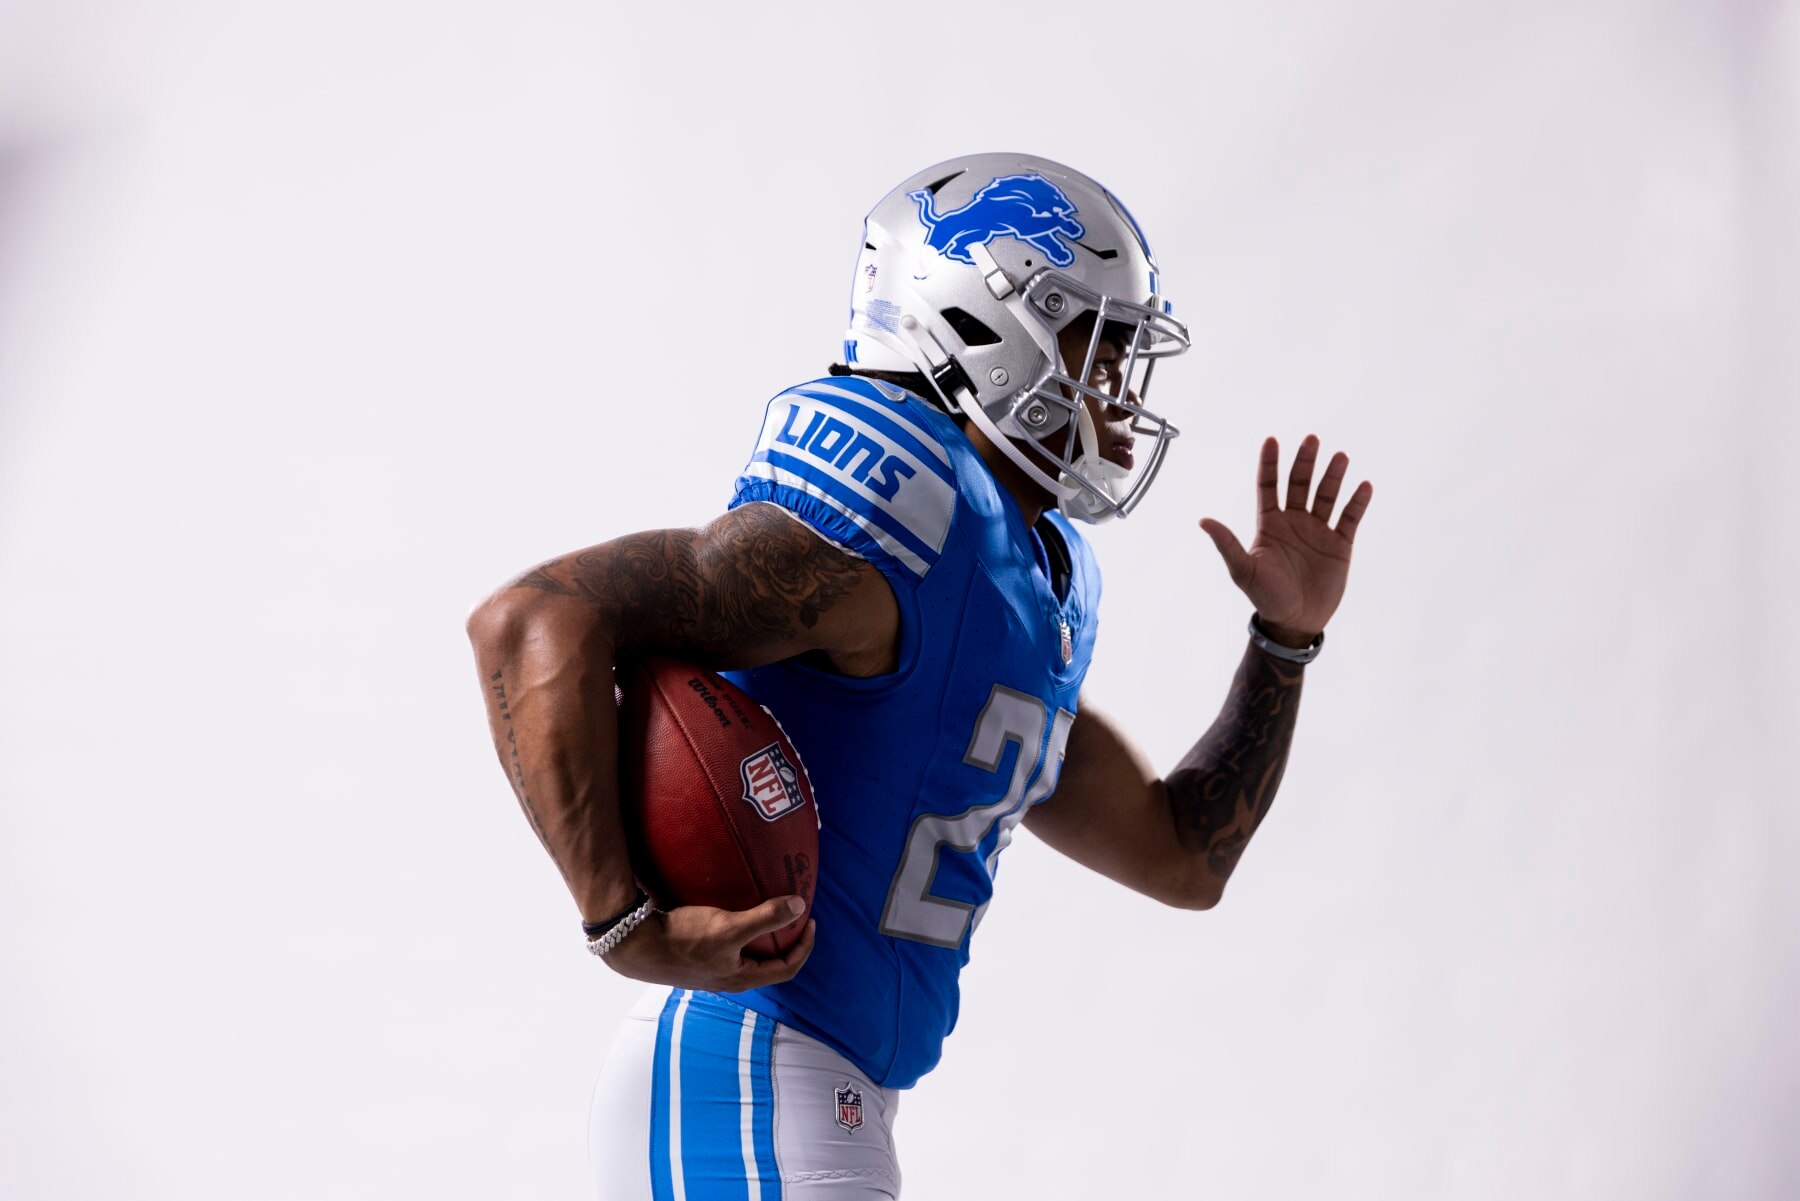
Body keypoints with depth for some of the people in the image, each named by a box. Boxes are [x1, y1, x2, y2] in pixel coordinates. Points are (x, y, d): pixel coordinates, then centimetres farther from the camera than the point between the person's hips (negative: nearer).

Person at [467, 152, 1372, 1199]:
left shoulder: (1042, 581, 13)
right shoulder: (904, 527, -17)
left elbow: (1184, 858, 20)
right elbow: (535, 621, -25)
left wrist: (1287, 636, 13)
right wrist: (629, 924, -29)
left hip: (837, 1110, 10)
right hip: (745, 1088, -10)